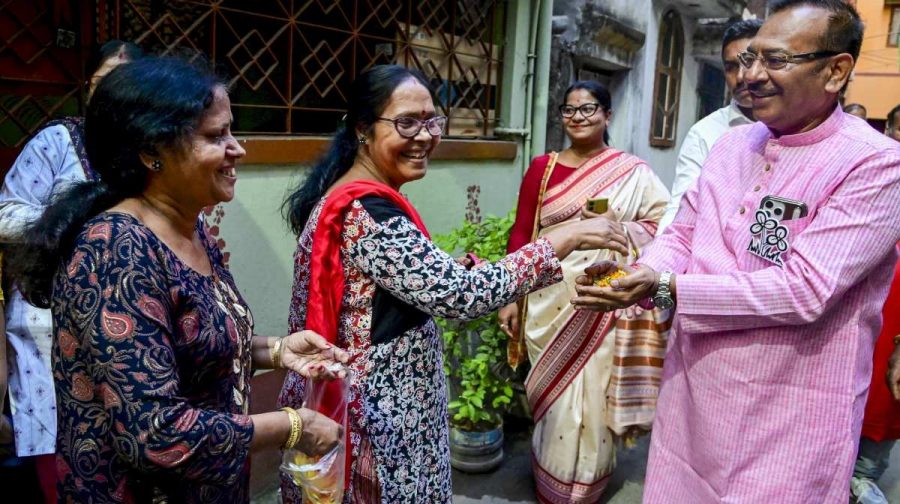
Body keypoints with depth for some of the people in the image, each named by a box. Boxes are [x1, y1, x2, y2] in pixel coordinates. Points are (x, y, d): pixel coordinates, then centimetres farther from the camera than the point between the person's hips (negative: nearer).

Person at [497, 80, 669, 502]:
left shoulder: (633, 172, 1)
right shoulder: (542, 168, 5)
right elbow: (521, 234, 4)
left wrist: (618, 228, -16)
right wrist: (509, 297, 1)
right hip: (550, 302, 1)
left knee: (593, 397, 6)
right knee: (553, 396, 10)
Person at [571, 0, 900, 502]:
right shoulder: (732, 144, 6)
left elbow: (803, 291, -23)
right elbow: (681, 234, 8)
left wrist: (666, 289, -25)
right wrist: (637, 274, -13)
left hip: (788, 417, -5)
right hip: (691, 390, 6)